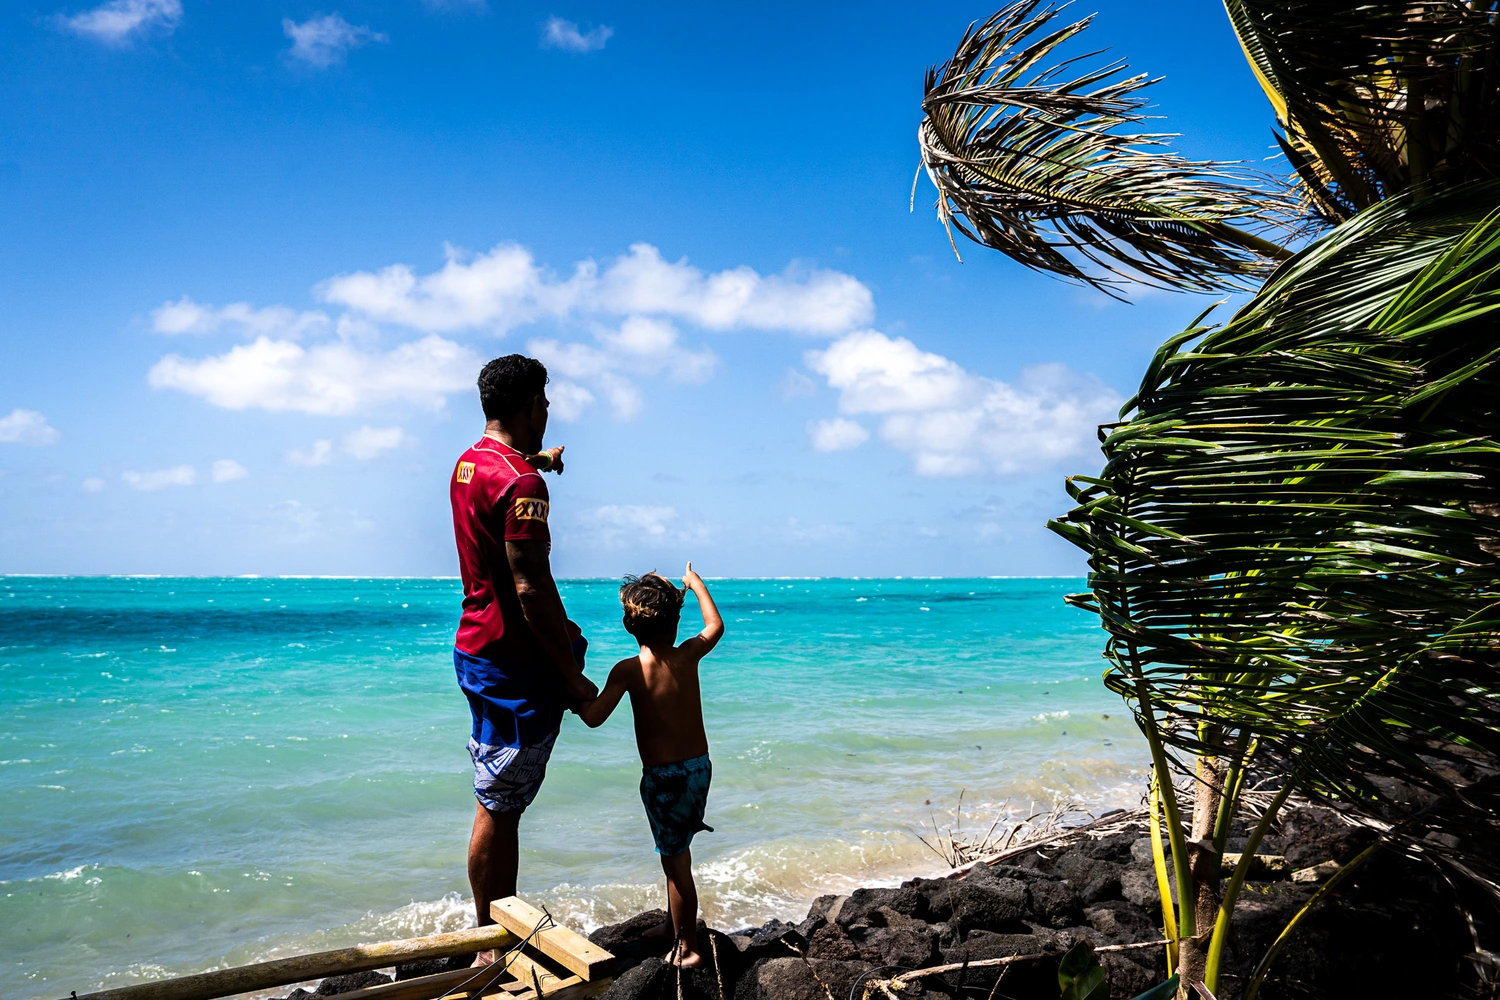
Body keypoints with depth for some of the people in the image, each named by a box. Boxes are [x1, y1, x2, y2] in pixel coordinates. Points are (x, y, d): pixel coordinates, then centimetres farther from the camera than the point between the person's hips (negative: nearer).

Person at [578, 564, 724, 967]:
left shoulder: (628, 670, -13)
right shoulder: (688, 656, -1)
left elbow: (594, 717, -18)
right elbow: (715, 626, 19)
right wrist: (695, 583, 31)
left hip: (663, 775, -5)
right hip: (701, 766, 5)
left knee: (676, 860, 4)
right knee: (677, 851, 23)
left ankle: (687, 947, 12)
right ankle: (674, 923, 38)